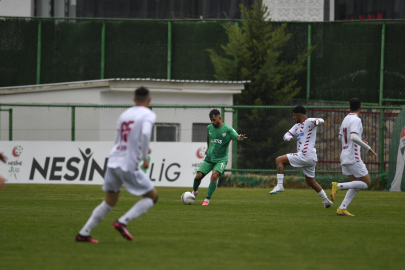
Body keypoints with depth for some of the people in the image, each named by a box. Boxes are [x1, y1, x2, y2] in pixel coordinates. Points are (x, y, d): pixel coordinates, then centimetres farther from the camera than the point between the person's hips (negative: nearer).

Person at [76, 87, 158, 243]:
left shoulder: (125, 115, 18)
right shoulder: (148, 115, -2)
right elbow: (145, 133, -22)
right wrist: (145, 158, -13)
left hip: (113, 162, 7)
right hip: (129, 165, -7)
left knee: (109, 202, 19)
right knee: (152, 196, 9)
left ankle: (83, 234, 12)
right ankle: (123, 222, -8)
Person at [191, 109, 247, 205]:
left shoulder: (227, 129, -11)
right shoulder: (209, 128, 4)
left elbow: (237, 137, -23)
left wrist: (240, 138, -46)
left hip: (221, 159, -4)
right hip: (209, 158, 4)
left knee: (214, 176, -25)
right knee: (198, 176, -4)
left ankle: (207, 199, -15)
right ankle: (194, 191, 28)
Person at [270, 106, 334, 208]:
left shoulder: (309, 122, -6)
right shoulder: (297, 126, 21)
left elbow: (321, 121, -24)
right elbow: (286, 135, 19)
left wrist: (317, 122, -50)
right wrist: (289, 137, -7)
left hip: (305, 156, -10)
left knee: (279, 160, -9)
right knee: (311, 182, 18)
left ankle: (279, 185, -17)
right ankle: (326, 201, 22)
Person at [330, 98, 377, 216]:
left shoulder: (346, 119, 13)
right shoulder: (356, 120, -14)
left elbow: (340, 137, 26)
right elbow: (353, 137, -29)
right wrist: (368, 147, -23)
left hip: (344, 157, 9)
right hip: (353, 158, -9)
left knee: (357, 184, 14)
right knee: (366, 183, -1)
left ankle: (342, 208, 4)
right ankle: (338, 186, -12)